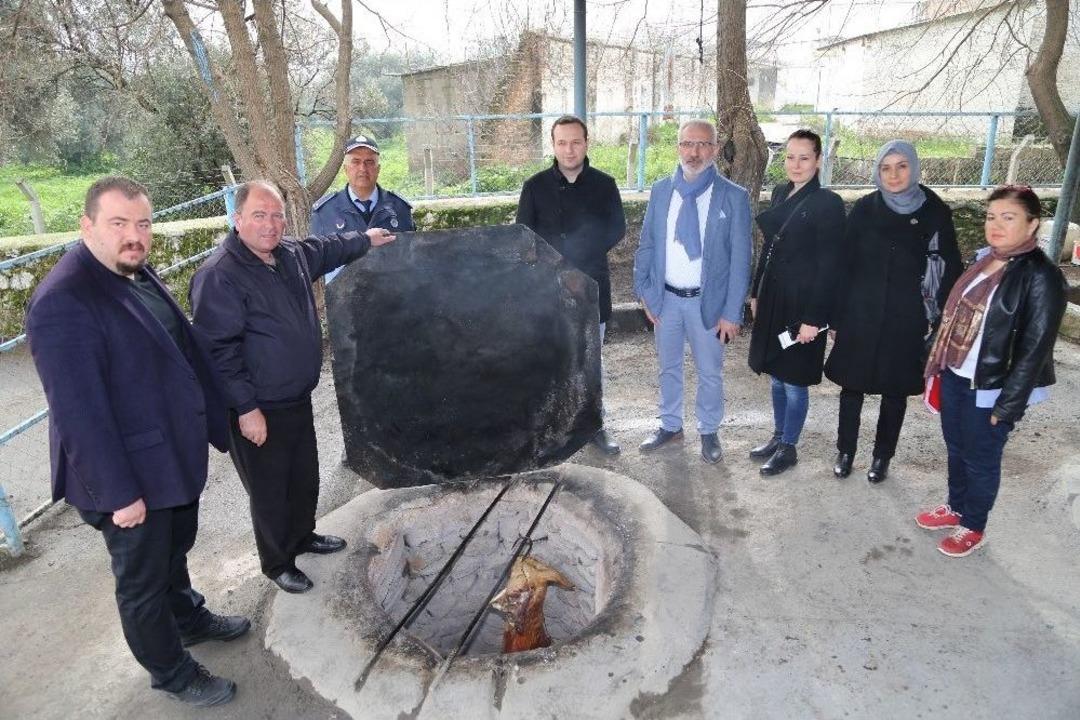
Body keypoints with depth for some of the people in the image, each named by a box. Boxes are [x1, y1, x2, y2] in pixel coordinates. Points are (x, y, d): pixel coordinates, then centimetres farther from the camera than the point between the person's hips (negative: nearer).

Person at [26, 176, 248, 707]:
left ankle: (189, 617, 52)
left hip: (175, 455, 8)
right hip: (131, 473, -8)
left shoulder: (139, 274, 4)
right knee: (143, 581, 14)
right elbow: (79, 410, -24)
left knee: (174, 550, 29)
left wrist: (214, 423, 12)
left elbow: (184, 350, 11)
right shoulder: (62, 303, -24)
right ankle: (171, 672, 34)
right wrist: (120, 492, -21)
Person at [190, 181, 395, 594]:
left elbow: (328, 250, 26)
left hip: (298, 398, 8)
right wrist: (246, 408, -23)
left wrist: (365, 240, 36)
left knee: (305, 477, 24)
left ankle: (302, 536, 47)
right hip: (258, 411, -8)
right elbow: (219, 350, -23)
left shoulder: (292, 253, 3)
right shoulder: (218, 276, -22)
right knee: (270, 491, 9)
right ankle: (277, 563, 31)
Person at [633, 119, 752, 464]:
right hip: (665, 298, 3)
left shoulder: (734, 197, -9)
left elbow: (740, 260, -9)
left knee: (710, 373, 13)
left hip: (708, 301, -2)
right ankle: (670, 425, 36)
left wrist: (731, 312, -11)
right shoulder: (661, 191, 1)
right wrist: (645, 293, 0)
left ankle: (709, 432, 33)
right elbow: (646, 246, 5)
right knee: (668, 368, 17)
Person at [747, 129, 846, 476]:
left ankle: (788, 448, 21)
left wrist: (814, 318, -18)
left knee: (794, 379, 5)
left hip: (802, 304, -7)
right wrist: (756, 292, 14)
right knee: (776, 373, 17)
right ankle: (778, 437, 34)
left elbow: (829, 265, -15)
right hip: (773, 298, 7)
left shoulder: (828, 203, -14)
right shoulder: (780, 193, 7)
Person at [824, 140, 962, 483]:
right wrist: (837, 312, -2)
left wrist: (940, 318, -4)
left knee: (895, 390, 11)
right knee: (852, 384, 8)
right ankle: (845, 451, 26)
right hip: (860, 312, 1)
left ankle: (882, 456, 28)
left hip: (906, 318, 0)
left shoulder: (935, 212, -3)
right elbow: (844, 262, 0)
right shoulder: (864, 208, -1)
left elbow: (949, 269, 0)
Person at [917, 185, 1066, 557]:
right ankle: (955, 507, 42)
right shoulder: (985, 260, 5)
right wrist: (940, 366, 13)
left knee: (980, 459, 11)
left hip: (989, 389, -7)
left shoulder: (1041, 277, -17)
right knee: (956, 449, 21)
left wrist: (1008, 404, -17)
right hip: (954, 376, 7)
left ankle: (973, 527, 31)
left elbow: (1034, 349, -18)